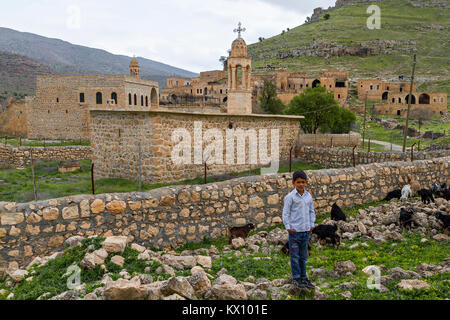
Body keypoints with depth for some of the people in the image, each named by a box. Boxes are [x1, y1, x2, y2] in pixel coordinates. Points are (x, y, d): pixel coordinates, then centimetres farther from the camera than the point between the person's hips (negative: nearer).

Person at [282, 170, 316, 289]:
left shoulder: (308, 196, 7)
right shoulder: (290, 197, -9)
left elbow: (311, 211, 16)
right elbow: (285, 213, -7)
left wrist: (312, 225, 9)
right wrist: (288, 227, -10)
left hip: (306, 231, 5)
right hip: (295, 231, -5)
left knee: (303, 256, 14)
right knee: (295, 256, 3)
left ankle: (304, 277, 25)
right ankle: (296, 278, 15)